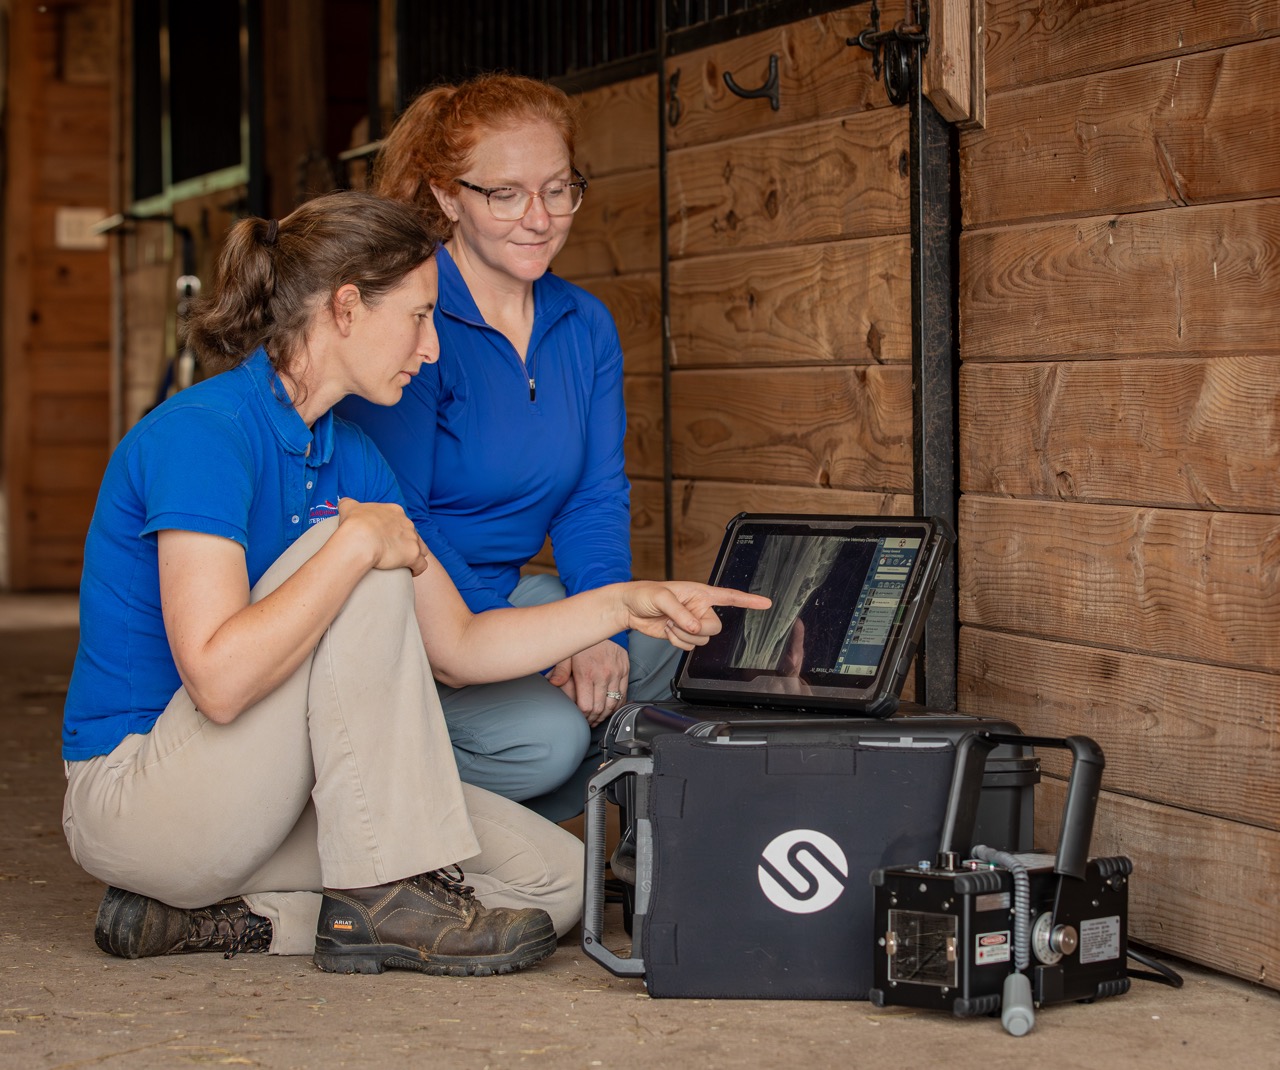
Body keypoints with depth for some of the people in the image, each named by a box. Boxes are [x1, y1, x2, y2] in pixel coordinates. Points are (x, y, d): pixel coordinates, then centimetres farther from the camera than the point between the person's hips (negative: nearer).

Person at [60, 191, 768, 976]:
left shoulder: (348, 455, 8)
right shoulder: (205, 433, -20)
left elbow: (458, 647, 12)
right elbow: (219, 677, -31)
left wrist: (624, 606, 5)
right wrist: (360, 543, -27)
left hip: (263, 788, 9)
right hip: (132, 791, -9)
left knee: (555, 879, -3)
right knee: (364, 566, -23)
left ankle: (220, 916, -1)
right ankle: (384, 896, -19)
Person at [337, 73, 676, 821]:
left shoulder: (585, 325, 6)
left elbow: (596, 500, 6)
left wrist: (602, 633, -13)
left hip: (503, 595, 8)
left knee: (682, 658, -5)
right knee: (544, 733, -28)